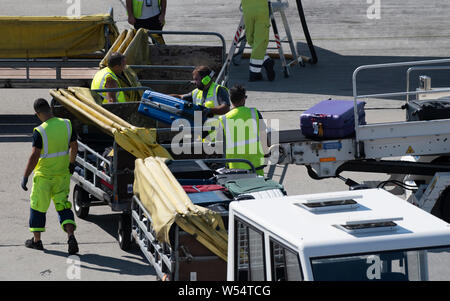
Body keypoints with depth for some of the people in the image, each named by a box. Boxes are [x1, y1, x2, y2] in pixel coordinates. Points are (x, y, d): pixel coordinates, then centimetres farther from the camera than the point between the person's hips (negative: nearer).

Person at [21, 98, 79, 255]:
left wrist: (25, 177, -15)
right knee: (63, 205, 9)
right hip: (63, 174, 4)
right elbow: (74, 146, 8)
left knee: (38, 206, 12)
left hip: (44, 175, -4)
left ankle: (36, 240, 22)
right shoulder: (66, 124, -4)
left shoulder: (39, 132, -20)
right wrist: (71, 163, 24)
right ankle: (70, 235, -9)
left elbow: (34, 156, -22)